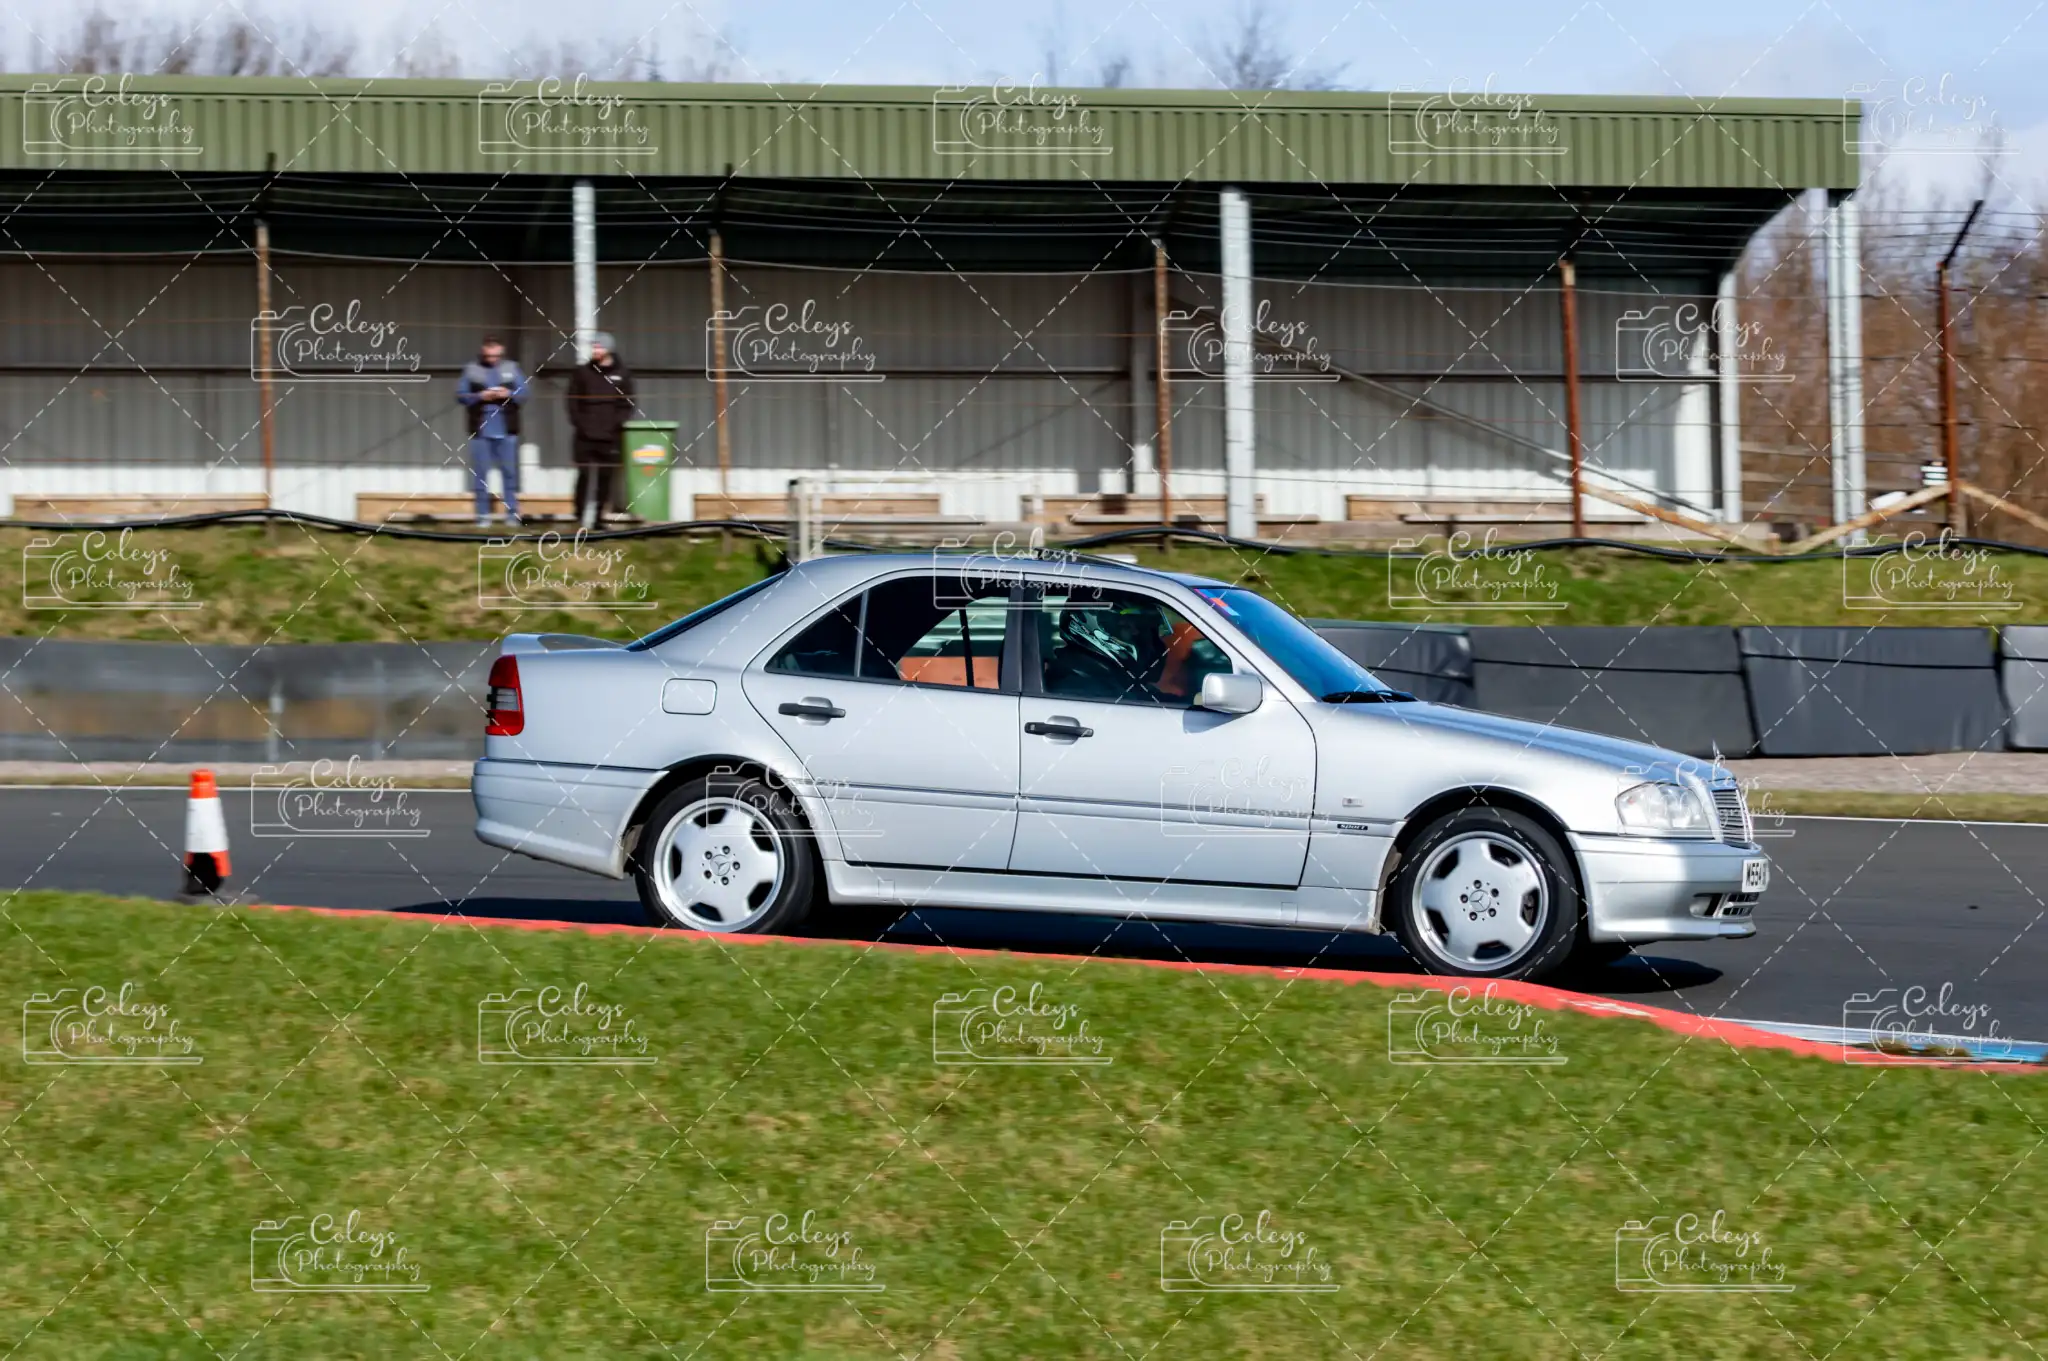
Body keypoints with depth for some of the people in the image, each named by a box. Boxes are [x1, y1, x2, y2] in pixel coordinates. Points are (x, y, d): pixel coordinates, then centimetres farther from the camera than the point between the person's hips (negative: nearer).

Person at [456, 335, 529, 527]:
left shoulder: (511, 368, 7)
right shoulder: (471, 369, 3)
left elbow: (523, 393, 4)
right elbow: (461, 395, 0)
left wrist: (509, 394, -15)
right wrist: (480, 396, -16)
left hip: (507, 431, 1)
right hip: (480, 430, -1)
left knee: (509, 472, 2)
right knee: (480, 474, 2)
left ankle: (512, 513, 8)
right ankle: (483, 515, 8)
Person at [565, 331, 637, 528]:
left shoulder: (621, 374, 7)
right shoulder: (582, 372, 6)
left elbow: (627, 405, 7)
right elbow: (573, 401, 6)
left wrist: (617, 424, -6)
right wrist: (579, 423, -5)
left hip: (610, 438, 1)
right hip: (585, 437, -1)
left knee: (606, 478, 2)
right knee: (585, 476, -7)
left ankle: (597, 517, 10)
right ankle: (582, 517, -4)